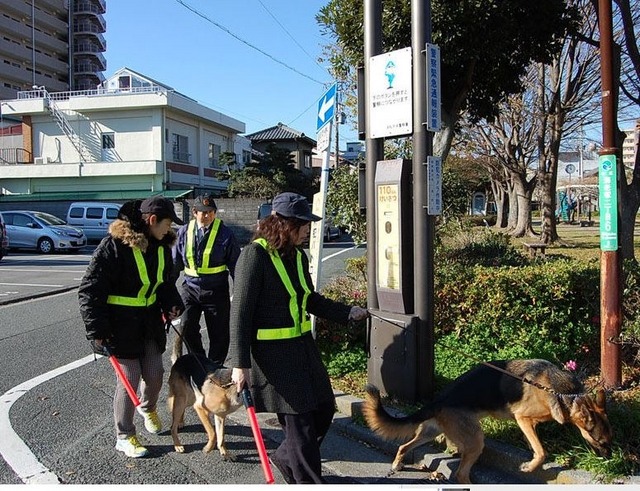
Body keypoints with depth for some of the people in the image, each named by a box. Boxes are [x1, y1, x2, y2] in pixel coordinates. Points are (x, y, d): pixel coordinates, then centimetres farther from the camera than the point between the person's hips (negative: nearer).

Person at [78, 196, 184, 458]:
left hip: (150, 321, 7)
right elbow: (90, 290, -18)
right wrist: (97, 331, -20)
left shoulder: (161, 246, 3)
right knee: (130, 379, -2)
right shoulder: (114, 245, -20)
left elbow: (166, 281, 19)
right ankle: (124, 436, 18)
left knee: (154, 374, 11)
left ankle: (148, 408, 44)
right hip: (121, 325, -7)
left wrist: (172, 304, 0)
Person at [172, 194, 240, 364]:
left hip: (216, 290, -2)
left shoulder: (225, 234, -6)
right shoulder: (184, 232, 2)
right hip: (190, 287, 2)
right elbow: (175, 262, 12)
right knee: (187, 327, -6)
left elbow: (235, 265, -1)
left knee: (218, 332, 6)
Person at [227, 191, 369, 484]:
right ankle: (308, 482, 20)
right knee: (299, 424, 1)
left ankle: (286, 458, 37)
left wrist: (349, 313, 10)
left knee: (324, 408, 15)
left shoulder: (298, 256, 7)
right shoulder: (255, 255, -15)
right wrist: (240, 364, -17)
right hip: (272, 353, -8)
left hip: (303, 347, 8)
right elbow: (241, 312, -16)